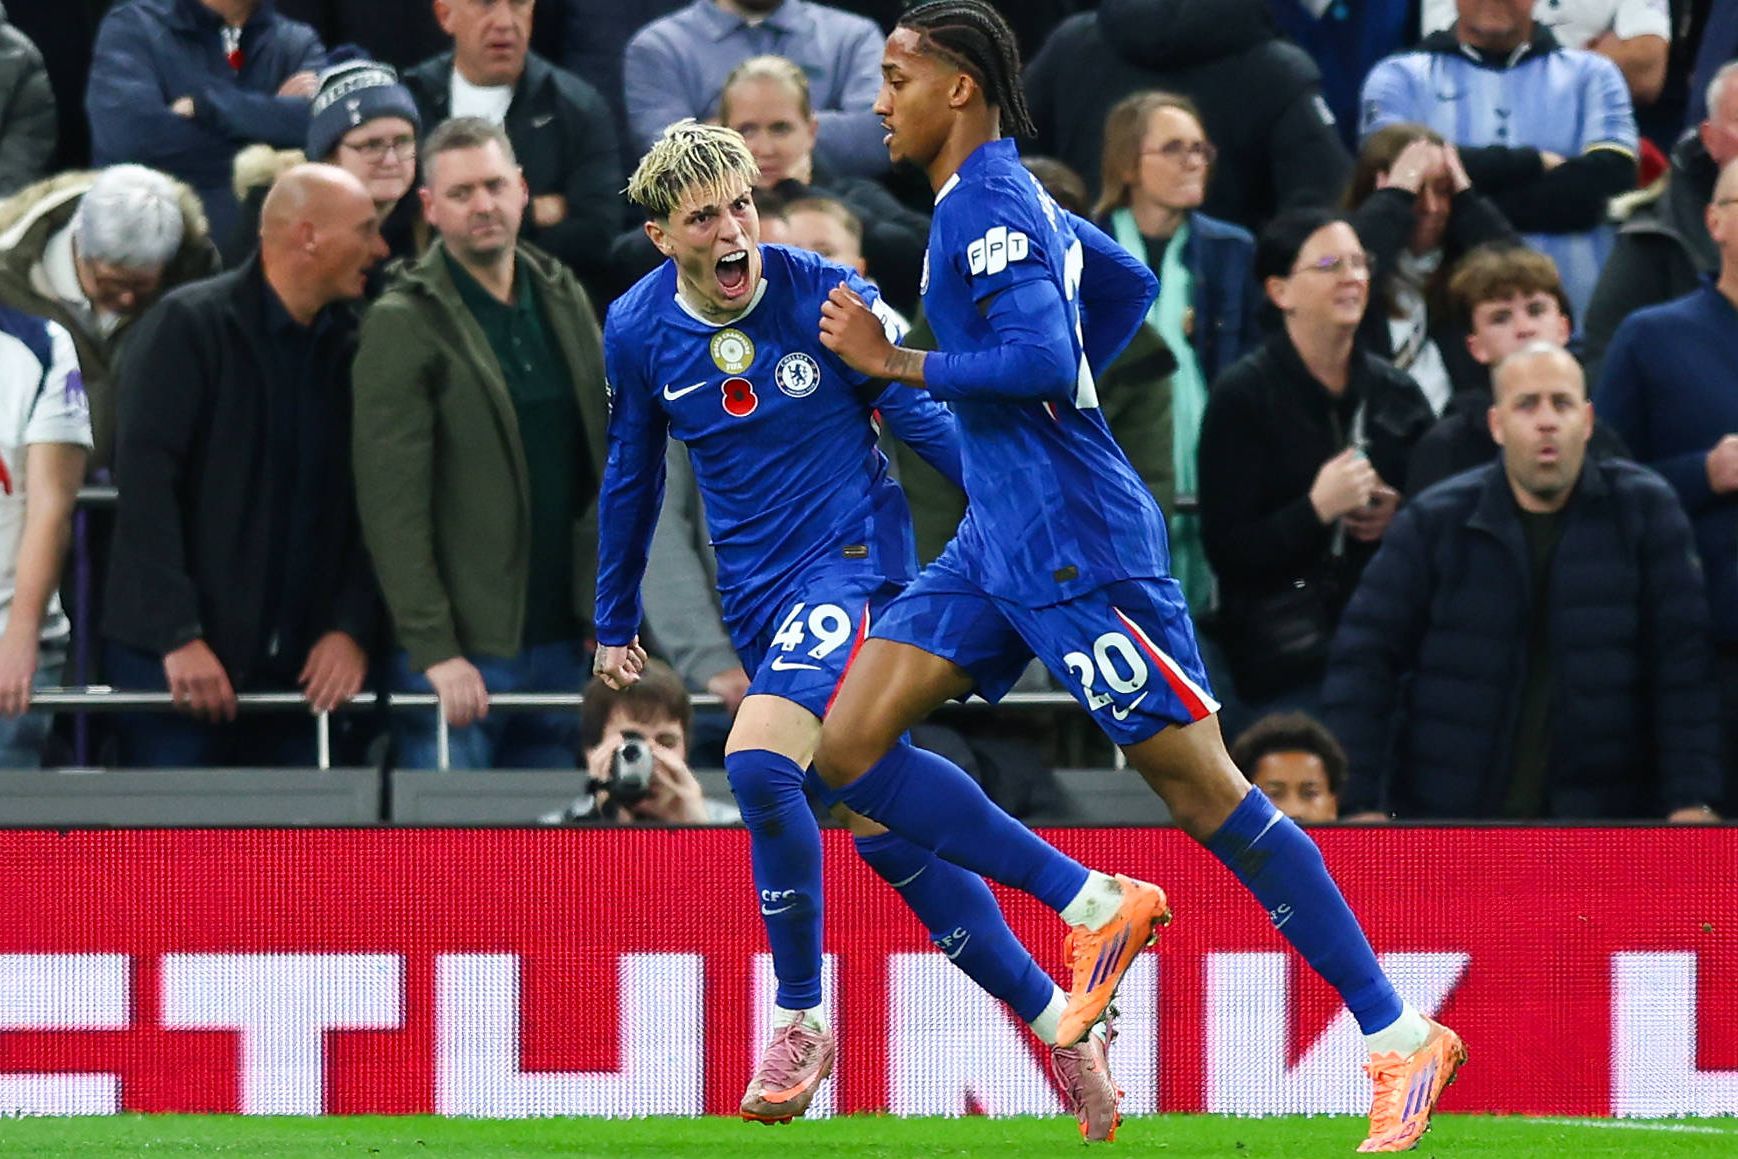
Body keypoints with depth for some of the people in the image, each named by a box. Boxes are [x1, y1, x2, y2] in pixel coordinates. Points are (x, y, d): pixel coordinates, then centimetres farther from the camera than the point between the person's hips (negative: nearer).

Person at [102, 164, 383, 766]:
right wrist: (179, 637, -18)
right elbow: (146, 485, -12)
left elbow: (364, 505, 12)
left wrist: (352, 628, -3)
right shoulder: (189, 326, -6)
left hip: (297, 669, 5)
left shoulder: (346, 348, 11)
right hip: (175, 663, -5)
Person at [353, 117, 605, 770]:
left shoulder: (565, 299, 12)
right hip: (460, 651, -6)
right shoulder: (404, 324, -7)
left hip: (562, 643, 6)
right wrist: (434, 650, -18)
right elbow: (392, 505, -12)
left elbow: (606, 460, 16)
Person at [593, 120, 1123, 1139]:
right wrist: (616, 622, 20)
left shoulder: (826, 296, -11)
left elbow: (926, 415, -3)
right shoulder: (638, 333, 0)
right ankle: (1053, 1018, 19)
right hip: (756, 593, 5)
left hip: (852, 560, -5)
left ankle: (801, 1020, -14)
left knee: (758, 760, -27)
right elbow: (632, 476, 14)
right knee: (880, 827, 7)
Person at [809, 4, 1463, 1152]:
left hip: (1075, 541, -10)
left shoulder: (988, 206, -14)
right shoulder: (1009, 198, 16)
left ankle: (1401, 1035, -3)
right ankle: (1093, 906, 5)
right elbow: (1129, 283, 31)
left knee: (1203, 788, -8)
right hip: (998, 542, 10)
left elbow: (1045, 362, -27)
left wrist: (894, 361, -18)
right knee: (851, 745, 1)